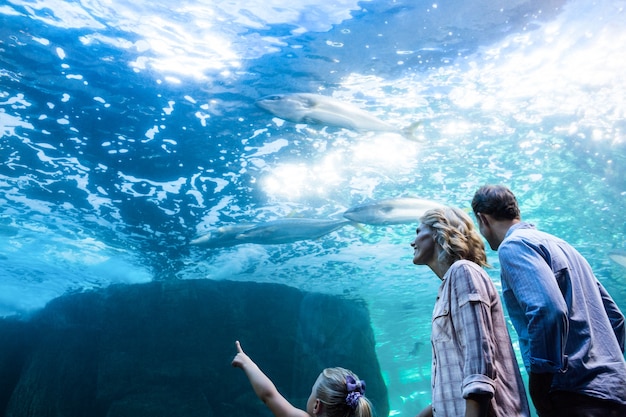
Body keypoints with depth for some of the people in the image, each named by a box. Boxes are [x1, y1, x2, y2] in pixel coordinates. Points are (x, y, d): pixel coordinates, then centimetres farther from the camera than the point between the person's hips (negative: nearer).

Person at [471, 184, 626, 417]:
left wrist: (538, 386, -16)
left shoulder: (513, 245, -8)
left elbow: (548, 311, -25)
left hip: (576, 396, -9)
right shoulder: (560, 245, 19)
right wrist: (605, 365, 21)